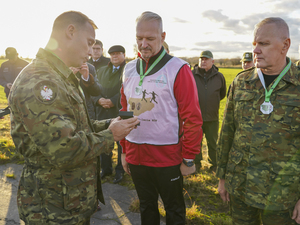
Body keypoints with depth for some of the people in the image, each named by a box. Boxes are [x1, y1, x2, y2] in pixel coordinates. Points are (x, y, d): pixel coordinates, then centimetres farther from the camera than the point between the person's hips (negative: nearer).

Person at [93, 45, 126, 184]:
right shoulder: (102, 71, 17)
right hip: (102, 113, 6)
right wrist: (99, 100, -7)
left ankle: (120, 171, 23)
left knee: (121, 144, 6)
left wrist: (113, 101, -19)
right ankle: (106, 169, 29)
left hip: (120, 113, -5)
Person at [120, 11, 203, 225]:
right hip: (135, 156, 5)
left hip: (168, 157, -4)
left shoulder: (178, 69, -12)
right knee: (146, 207, 22)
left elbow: (192, 118, -12)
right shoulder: (129, 69, 5)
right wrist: (124, 150, 13)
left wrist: (189, 158, -9)